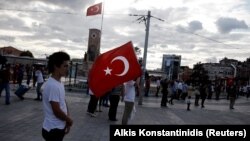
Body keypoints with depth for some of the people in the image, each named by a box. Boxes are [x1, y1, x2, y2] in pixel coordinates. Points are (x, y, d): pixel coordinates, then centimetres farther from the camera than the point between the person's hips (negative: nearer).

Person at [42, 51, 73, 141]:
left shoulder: (59, 83, 7)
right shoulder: (52, 85, -24)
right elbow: (57, 111, -23)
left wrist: (67, 117, 0)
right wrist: (69, 120, -6)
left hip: (59, 128, 9)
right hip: (53, 129, -9)